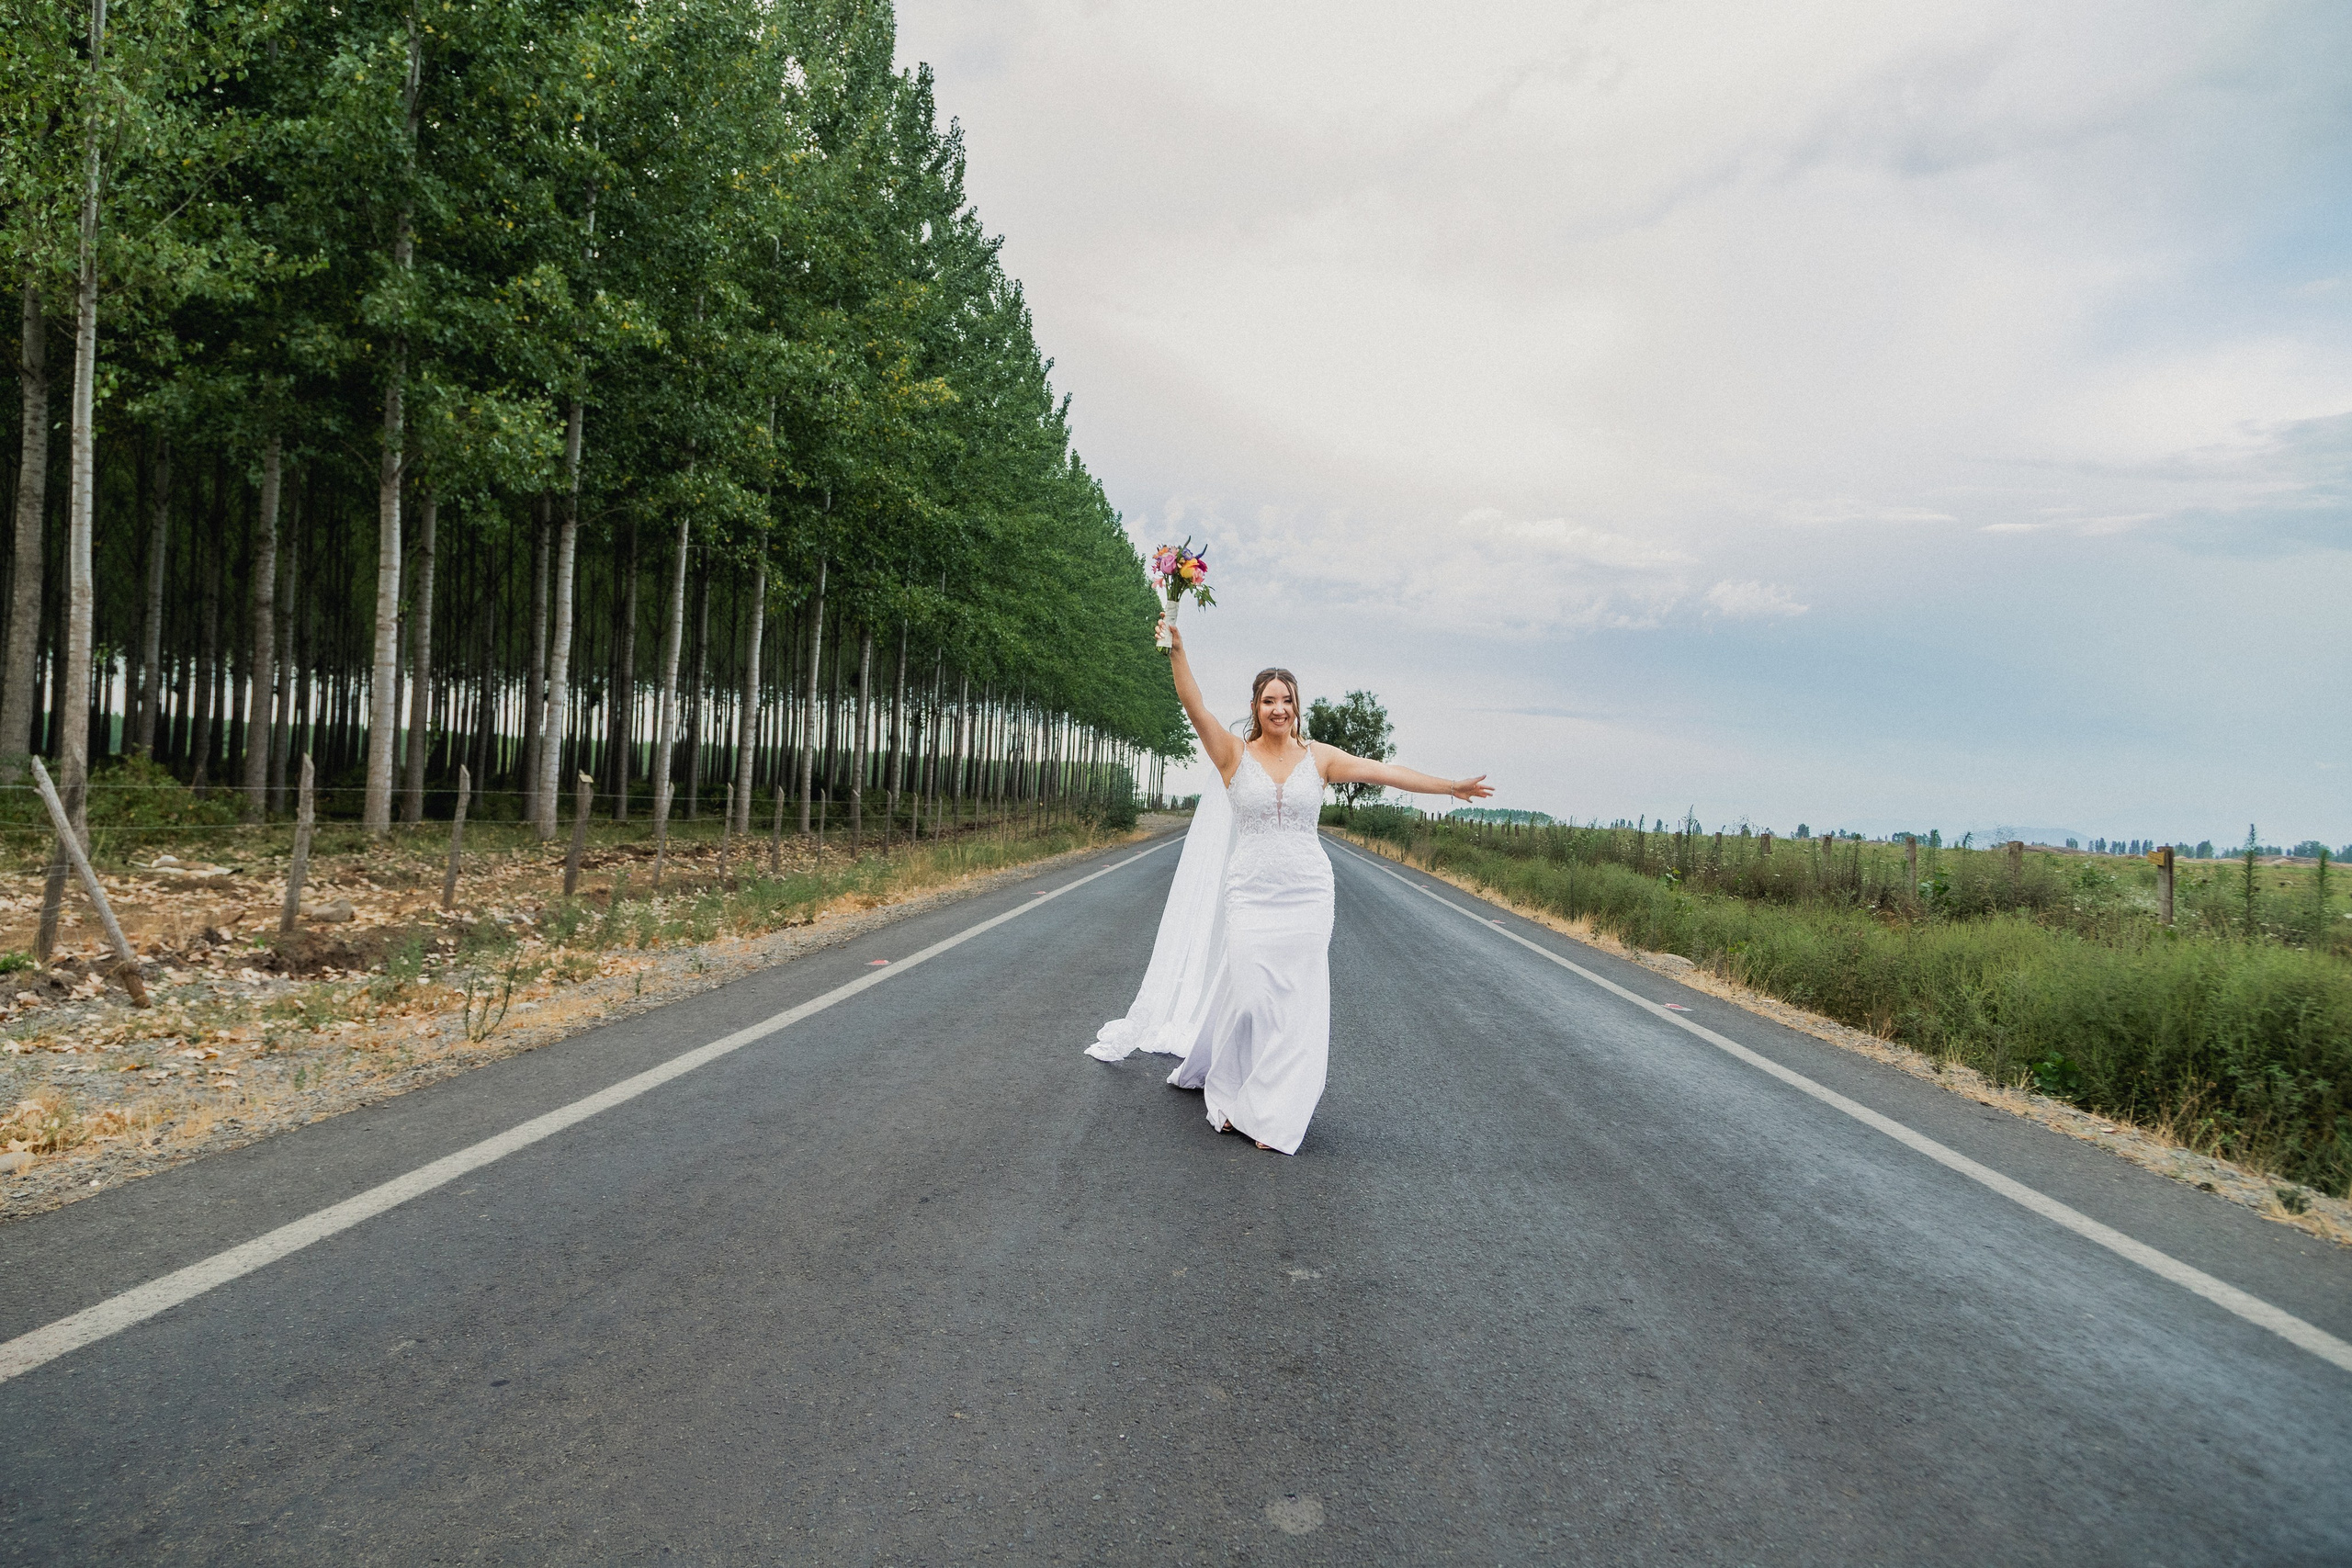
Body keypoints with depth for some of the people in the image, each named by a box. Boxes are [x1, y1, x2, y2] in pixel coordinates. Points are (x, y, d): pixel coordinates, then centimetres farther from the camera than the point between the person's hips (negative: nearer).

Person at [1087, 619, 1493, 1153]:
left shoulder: (1318, 757, 2)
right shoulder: (1234, 753, -2)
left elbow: (1382, 772, 0)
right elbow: (1195, 706, -15)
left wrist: (1450, 786, -3)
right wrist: (1177, 651, -29)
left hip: (1307, 894, 2)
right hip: (1251, 893, -2)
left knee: (1296, 1003, 3)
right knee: (1249, 995, -1)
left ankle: (1270, 1114, 18)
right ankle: (1231, 1095, 25)